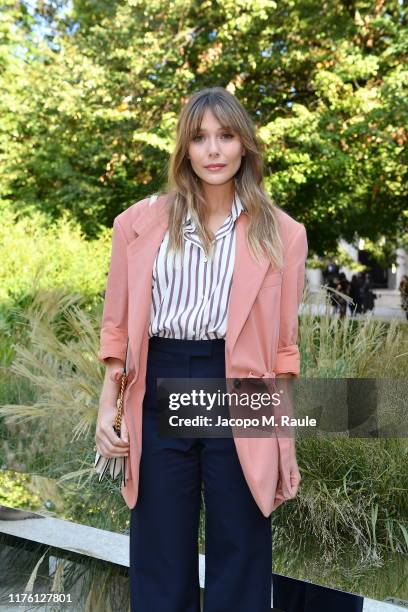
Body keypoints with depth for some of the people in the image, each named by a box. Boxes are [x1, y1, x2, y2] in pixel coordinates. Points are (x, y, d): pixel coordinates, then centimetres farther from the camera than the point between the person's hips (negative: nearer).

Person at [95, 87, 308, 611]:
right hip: (160, 393, 1)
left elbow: (283, 345, 4)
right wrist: (106, 408, 2)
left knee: (239, 560, 9)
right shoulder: (140, 223, 6)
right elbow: (118, 326, 8)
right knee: (160, 565, 11)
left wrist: (286, 441, 3)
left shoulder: (281, 233, 4)